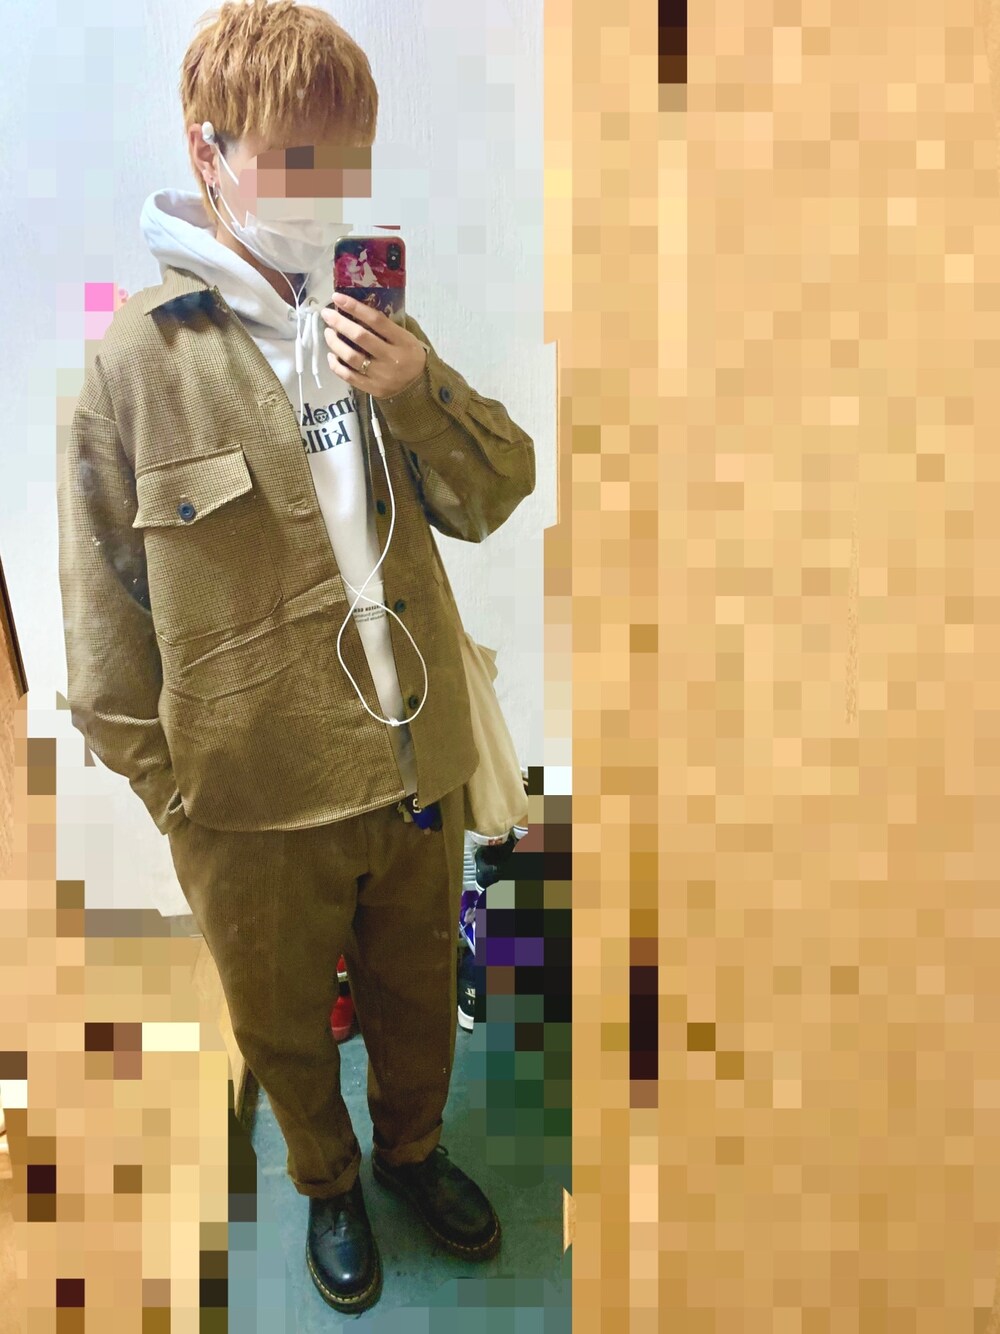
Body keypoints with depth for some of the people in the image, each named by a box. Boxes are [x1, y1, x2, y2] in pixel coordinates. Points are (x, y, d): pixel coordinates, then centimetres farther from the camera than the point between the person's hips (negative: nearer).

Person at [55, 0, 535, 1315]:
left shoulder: (379, 323, 0)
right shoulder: (142, 351, -11)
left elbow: (494, 497, 0)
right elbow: (105, 597, -7)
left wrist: (420, 395, -18)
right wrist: (158, 776, -5)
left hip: (416, 760, 3)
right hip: (256, 794, -3)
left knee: (418, 990, 26)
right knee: (285, 1022, 23)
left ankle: (413, 1147, 57)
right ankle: (328, 1182, 54)